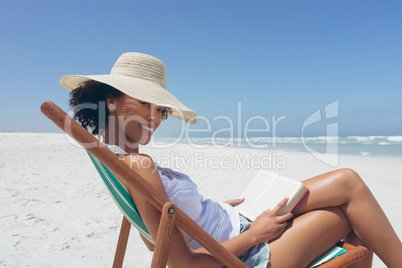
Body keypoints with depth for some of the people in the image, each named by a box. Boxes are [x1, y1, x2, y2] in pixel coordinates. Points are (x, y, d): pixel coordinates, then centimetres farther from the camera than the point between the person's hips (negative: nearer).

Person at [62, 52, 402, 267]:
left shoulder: (117, 160, 4)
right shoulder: (138, 165, -27)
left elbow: (154, 240, 13)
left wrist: (216, 211, 10)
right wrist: (254, 234, -16)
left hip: (240, 224, 9)